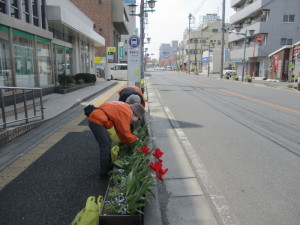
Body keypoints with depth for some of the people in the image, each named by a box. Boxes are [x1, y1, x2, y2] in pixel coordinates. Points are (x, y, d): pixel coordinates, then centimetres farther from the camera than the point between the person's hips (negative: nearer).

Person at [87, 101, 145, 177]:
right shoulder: (126, 113, -14)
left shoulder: (124, 108, 15)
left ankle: (108, 166, 29)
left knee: (107, 144, 18)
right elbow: (125, 132, -10)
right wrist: (135, 139, 5)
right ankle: (104, 172, 7)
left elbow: (121, 130, 21)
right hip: (97, 120, -10)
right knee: (106, 147, -3)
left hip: (94, 118, 10)